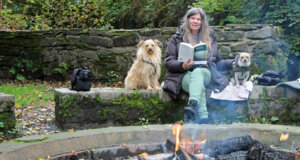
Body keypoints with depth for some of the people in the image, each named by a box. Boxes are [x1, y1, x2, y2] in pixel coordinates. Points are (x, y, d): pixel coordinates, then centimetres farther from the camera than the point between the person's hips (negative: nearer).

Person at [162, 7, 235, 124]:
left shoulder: (209, 37, 23)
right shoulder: (178, 38, 14)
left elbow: (217, 62, 24)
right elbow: (168, 61, 6)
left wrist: (231, 63, 5)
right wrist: (182, 66, -14)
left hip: (206, 74, 1)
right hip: (185, 76, -1)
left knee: (198, 72, -38)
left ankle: (193, 106, -63)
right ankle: (203, 118, -60)